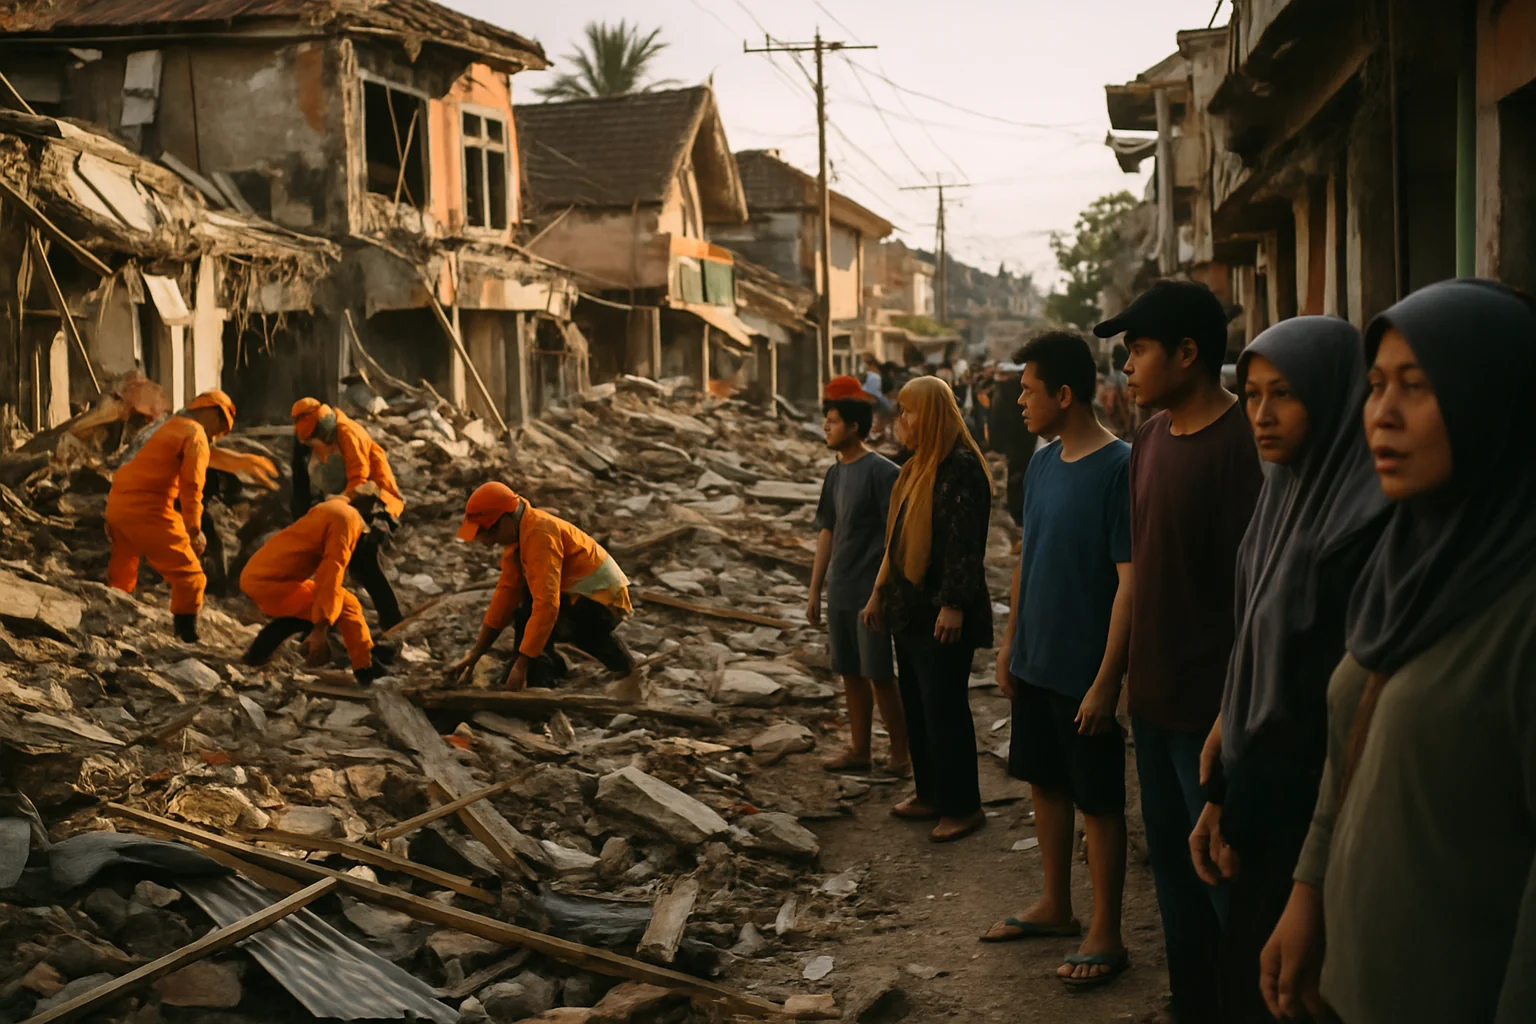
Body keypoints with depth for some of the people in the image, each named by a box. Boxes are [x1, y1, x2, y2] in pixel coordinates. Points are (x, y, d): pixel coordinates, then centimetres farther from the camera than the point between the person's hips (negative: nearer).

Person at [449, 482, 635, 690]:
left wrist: (521, 665, -32)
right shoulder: (520, 529, 2)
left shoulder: (540, 533, -26)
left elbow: (546, 605, -33)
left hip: (603, 603, -10)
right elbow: (506, 592, 3)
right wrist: (474, 655, 1)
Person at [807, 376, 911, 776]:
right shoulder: (835, 474, 10)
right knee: (850, 673, 12)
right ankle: (859, 750, 21)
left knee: (878, 675, -2)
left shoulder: (882, 472, -13)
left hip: (872, 593, -7)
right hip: (840, 594, 7)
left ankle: (901, 752, 9)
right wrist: (815, 591, 14)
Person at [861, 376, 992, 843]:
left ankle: (963, 806, 9)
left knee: (944, 708, -2)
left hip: (942, 615, -9)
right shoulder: (917, 467, 13)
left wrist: (953, 604, -25)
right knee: (915, 704, 15)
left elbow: (965, 543, -21)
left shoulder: (961, 470, -16)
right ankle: (930, 795, 26)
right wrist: (880, 592, 19)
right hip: (910, 607, 10)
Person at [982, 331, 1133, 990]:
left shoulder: (1120, 468, -19)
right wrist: (1011, 643, 14)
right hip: (1035, 663, 8)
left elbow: (1130, 582, -19)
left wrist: (1106, 680, -20)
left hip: (1085, 674, -8)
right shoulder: (1043, 462, 6)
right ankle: (1055, 907, 35)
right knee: (1045, 783, 19)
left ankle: (1106, 936, 16)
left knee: (1099, 801, 4)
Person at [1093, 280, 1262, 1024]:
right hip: (1155, 692, 9)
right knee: (1170, 858, 18)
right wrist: (1134, 671, 16)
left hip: (1210, 705, -9)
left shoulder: (1239, 444, -19)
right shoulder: (1152, 437, 8)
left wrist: (1234, 711, -20)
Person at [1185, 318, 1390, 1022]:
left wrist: (1244, 808, -13)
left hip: (1311, 808, -8)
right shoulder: (1283, 495, 7)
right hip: (1262, 795, 8)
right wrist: (1222, 796, 5)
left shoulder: (1365, 516, -19)